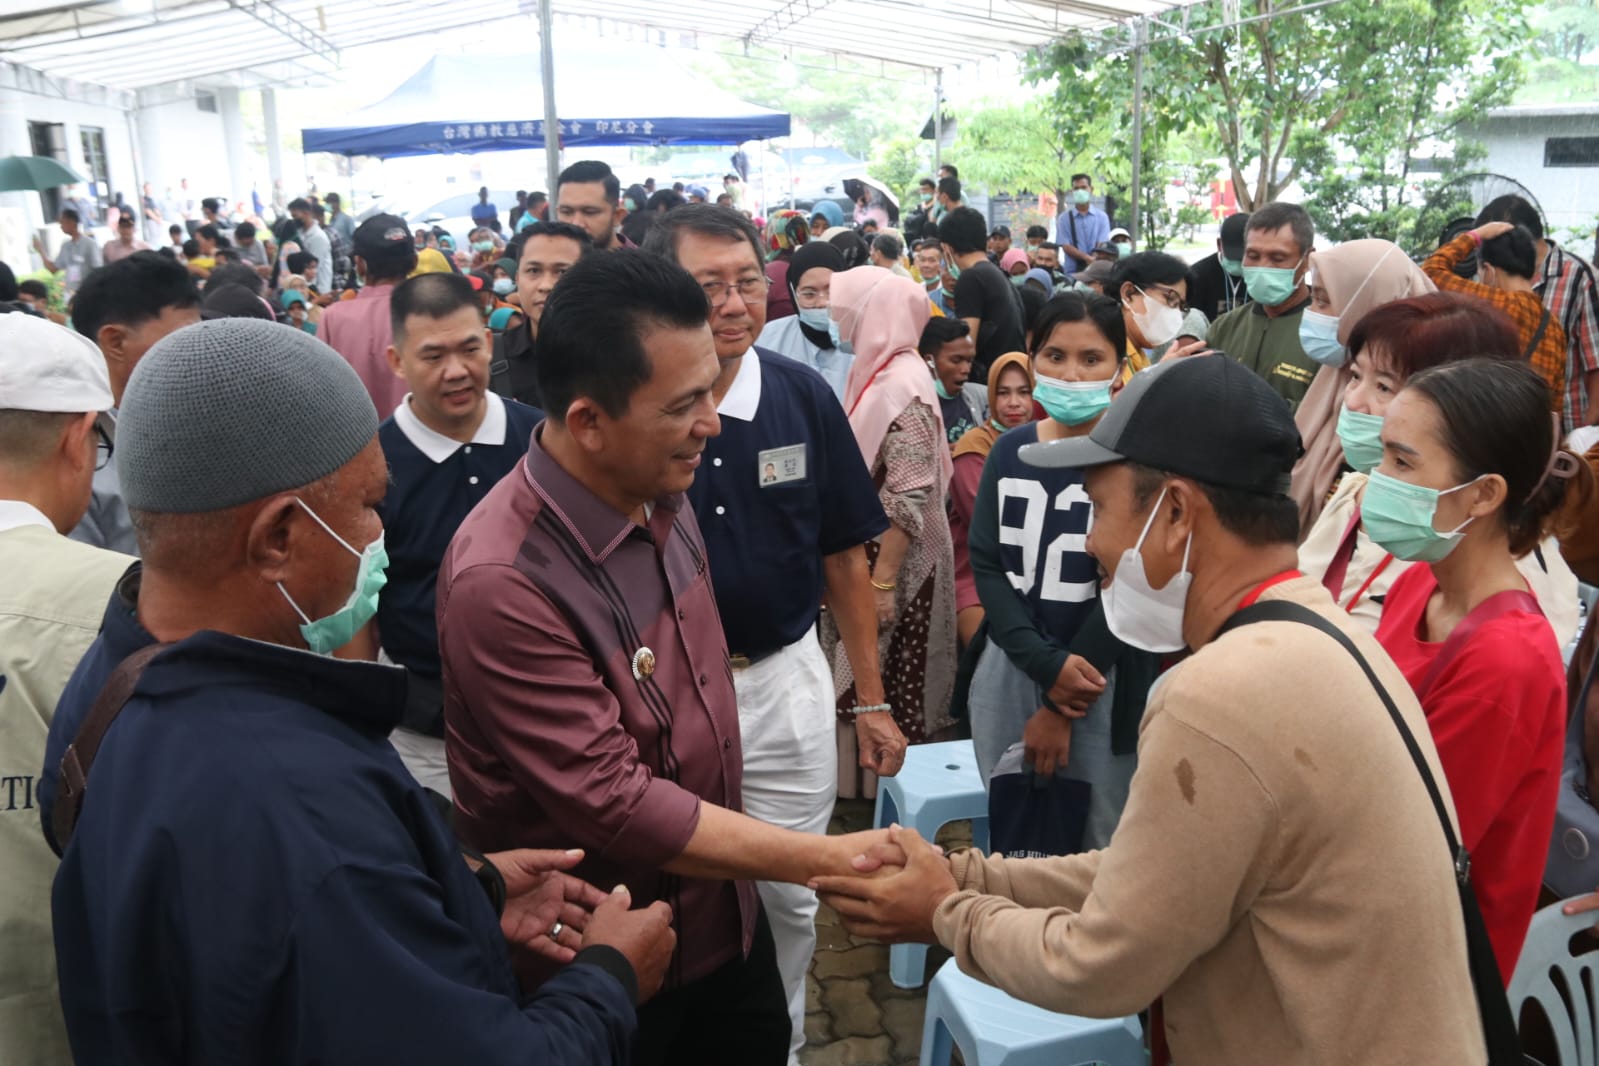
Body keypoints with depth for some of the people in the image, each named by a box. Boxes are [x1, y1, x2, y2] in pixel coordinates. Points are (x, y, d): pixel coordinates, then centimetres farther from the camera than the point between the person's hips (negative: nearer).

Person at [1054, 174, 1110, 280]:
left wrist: (1093, 260, -20)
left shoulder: (1102, 217, 9)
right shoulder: (1064, 218, 7)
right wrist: (1087, 257, -17)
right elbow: (1066, 246, -2)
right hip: (1072, 272, -1)